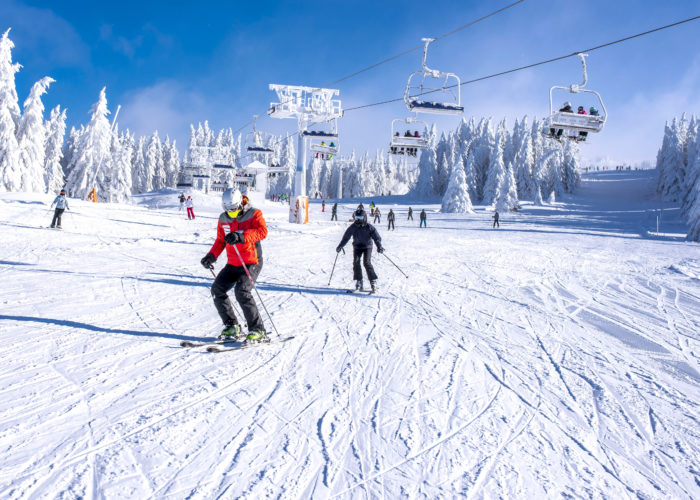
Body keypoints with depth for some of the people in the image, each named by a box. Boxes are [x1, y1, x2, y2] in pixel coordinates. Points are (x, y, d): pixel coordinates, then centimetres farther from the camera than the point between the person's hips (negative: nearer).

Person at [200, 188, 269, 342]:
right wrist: (212, 256, 3)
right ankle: (232, 326, 6)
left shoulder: (254, 214, -9)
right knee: (217, 289, -8)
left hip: (251, 263, -6)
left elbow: (262, 231, -27)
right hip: (232, 264, 7)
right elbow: (220, 240, 19)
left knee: (242, 291, -25)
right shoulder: (223, 219, 9)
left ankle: (258, 331, -16)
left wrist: (241, 236, -40)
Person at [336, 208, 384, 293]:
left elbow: (376, 237, -9)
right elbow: (346, 237, 6)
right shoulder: (353, 227, -2)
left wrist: (379, 246, -23)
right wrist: (340, 246, 1)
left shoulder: (369, 227, -10)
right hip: (357, 247, 3)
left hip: (367, 246, -3)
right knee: (356, 262, -13)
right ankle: (358, 281, -1)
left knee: (367, 262, -18)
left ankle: (373, 281, -13)